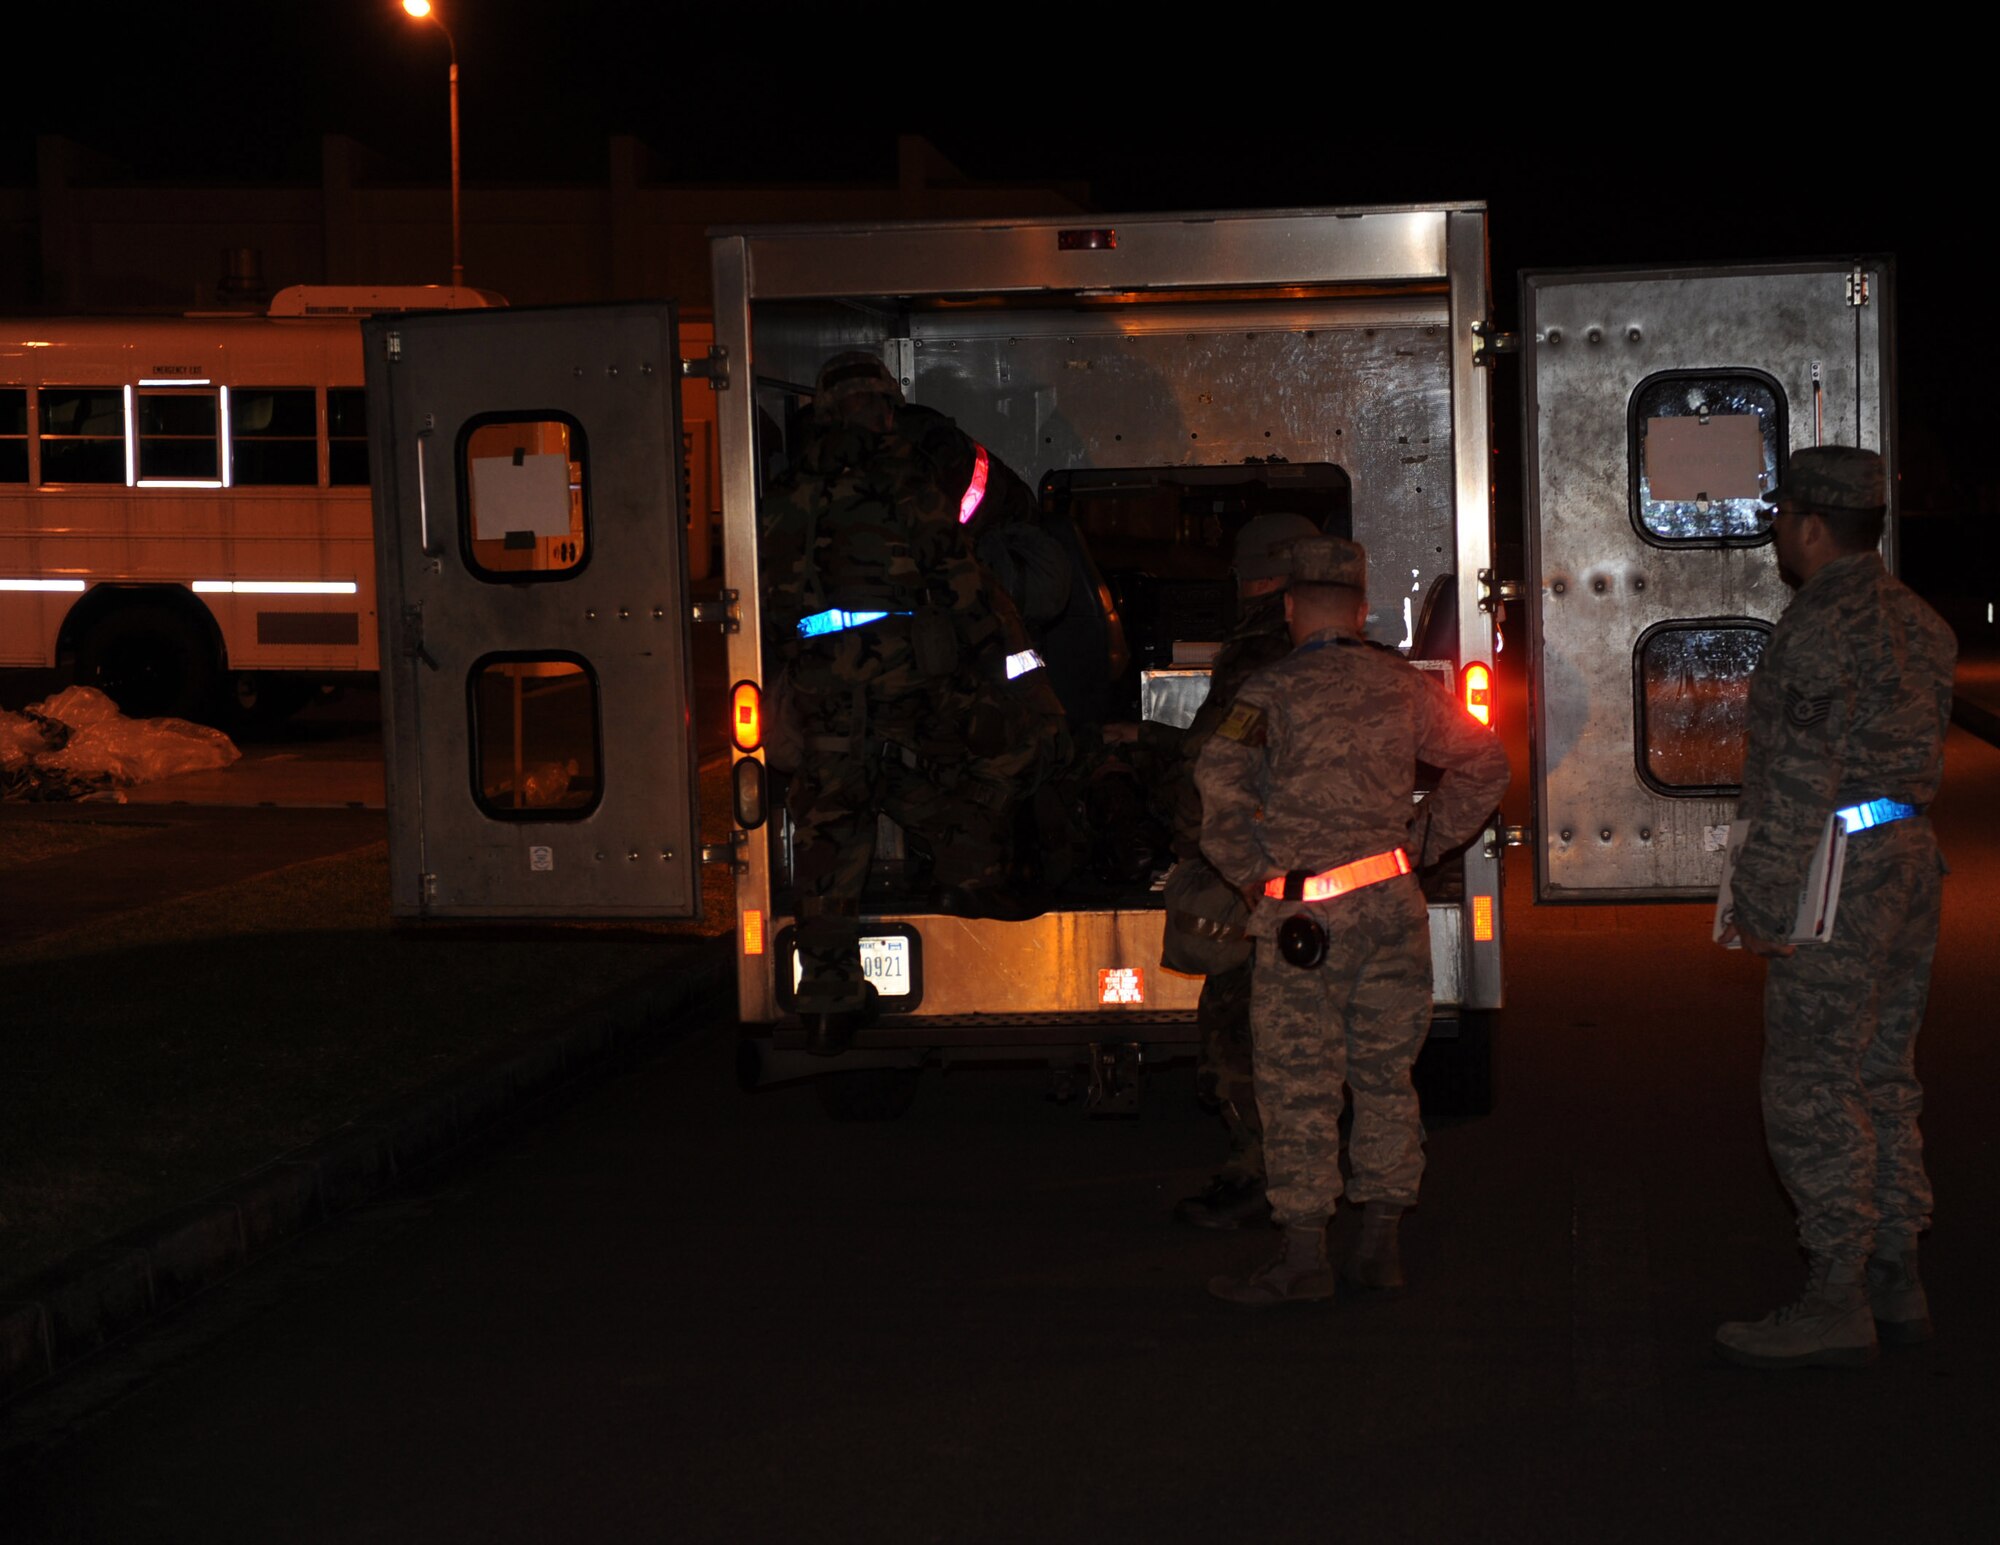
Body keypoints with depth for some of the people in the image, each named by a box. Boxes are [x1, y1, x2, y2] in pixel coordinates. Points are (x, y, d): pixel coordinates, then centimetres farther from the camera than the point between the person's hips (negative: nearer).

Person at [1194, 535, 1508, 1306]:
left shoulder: (1272, 691, -8)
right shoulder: (1402, 685, 8)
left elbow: (1221, 782, -21)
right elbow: (1483, 763, 15)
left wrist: (1248, 873, -8)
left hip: (1305, 918, -5)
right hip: (1394, 907, 5)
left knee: (1299, 1085, 1)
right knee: (1384, 1075, 13)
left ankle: (1304, 1256, 4)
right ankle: (1381, 1244, 17)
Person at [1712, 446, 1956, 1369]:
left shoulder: (1820, 626, -15)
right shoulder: (1916, 622, 15)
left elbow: (1800, 782, -19)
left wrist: (1760, 905, -16)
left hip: (1840, 875, -10)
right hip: (1912, 860, 10)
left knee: (1811, 1093, -5)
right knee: (1881, 1081, 14)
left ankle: (1837, 1304, -2)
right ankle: (1895, 1283, 20)